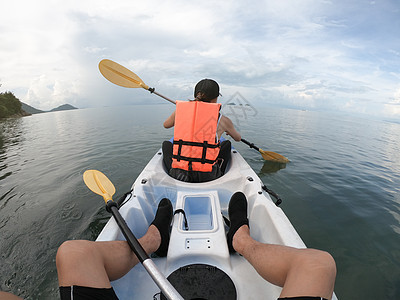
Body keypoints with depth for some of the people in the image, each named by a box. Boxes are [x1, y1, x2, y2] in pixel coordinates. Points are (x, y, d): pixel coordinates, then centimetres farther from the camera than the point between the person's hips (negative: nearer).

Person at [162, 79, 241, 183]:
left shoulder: (180, 111, 1)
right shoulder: (222, 120, -3)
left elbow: (166, 125, 24)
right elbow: (238, 138, 20)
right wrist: (228, 131, 43)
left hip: (179, 175, 2)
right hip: (207, 177, -1)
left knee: (166, 144, 27)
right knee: (226, 144, 22)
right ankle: (218, 175, 30)